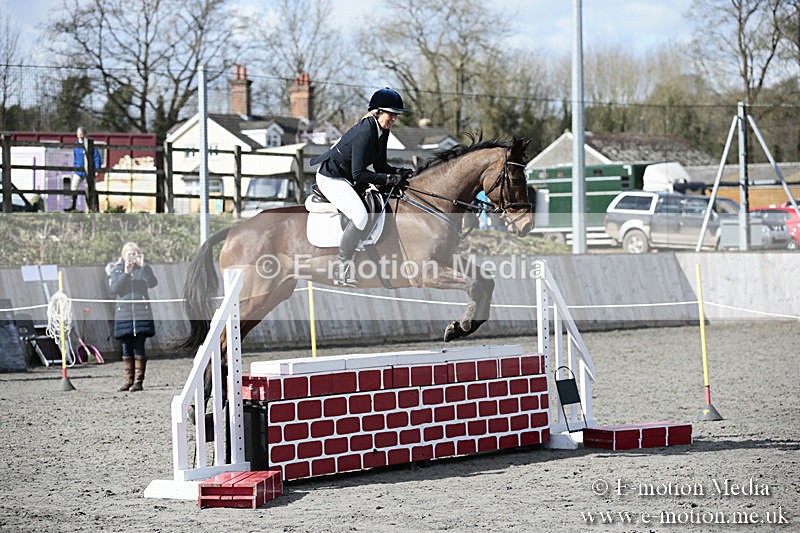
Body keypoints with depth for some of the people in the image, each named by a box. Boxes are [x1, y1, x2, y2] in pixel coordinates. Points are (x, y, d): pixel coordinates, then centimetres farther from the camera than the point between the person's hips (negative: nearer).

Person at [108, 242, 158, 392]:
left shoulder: (144, 269, 8)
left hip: (141, 313, -1)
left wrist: (143, 266, -18)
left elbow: (152, 283, -9)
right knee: (126, 348, 2)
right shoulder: (117, 270, 10)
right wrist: (126, 273, -16)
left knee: (139, 347, -5)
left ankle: (138, 380, -3)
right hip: (124, 313, 1)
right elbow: (114, 288, -6)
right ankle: (129, 379, 8)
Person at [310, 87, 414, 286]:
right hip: (331, 178, -10)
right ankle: (343, 266, -16)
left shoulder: (382, 132, 2)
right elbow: (359, 174, -28)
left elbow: (379, 166, 9)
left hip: (348, 179, 10)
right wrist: (389, 178, -31)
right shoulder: (365, 133, -26)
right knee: (360, 216, -29)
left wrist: (400, 172, -8)